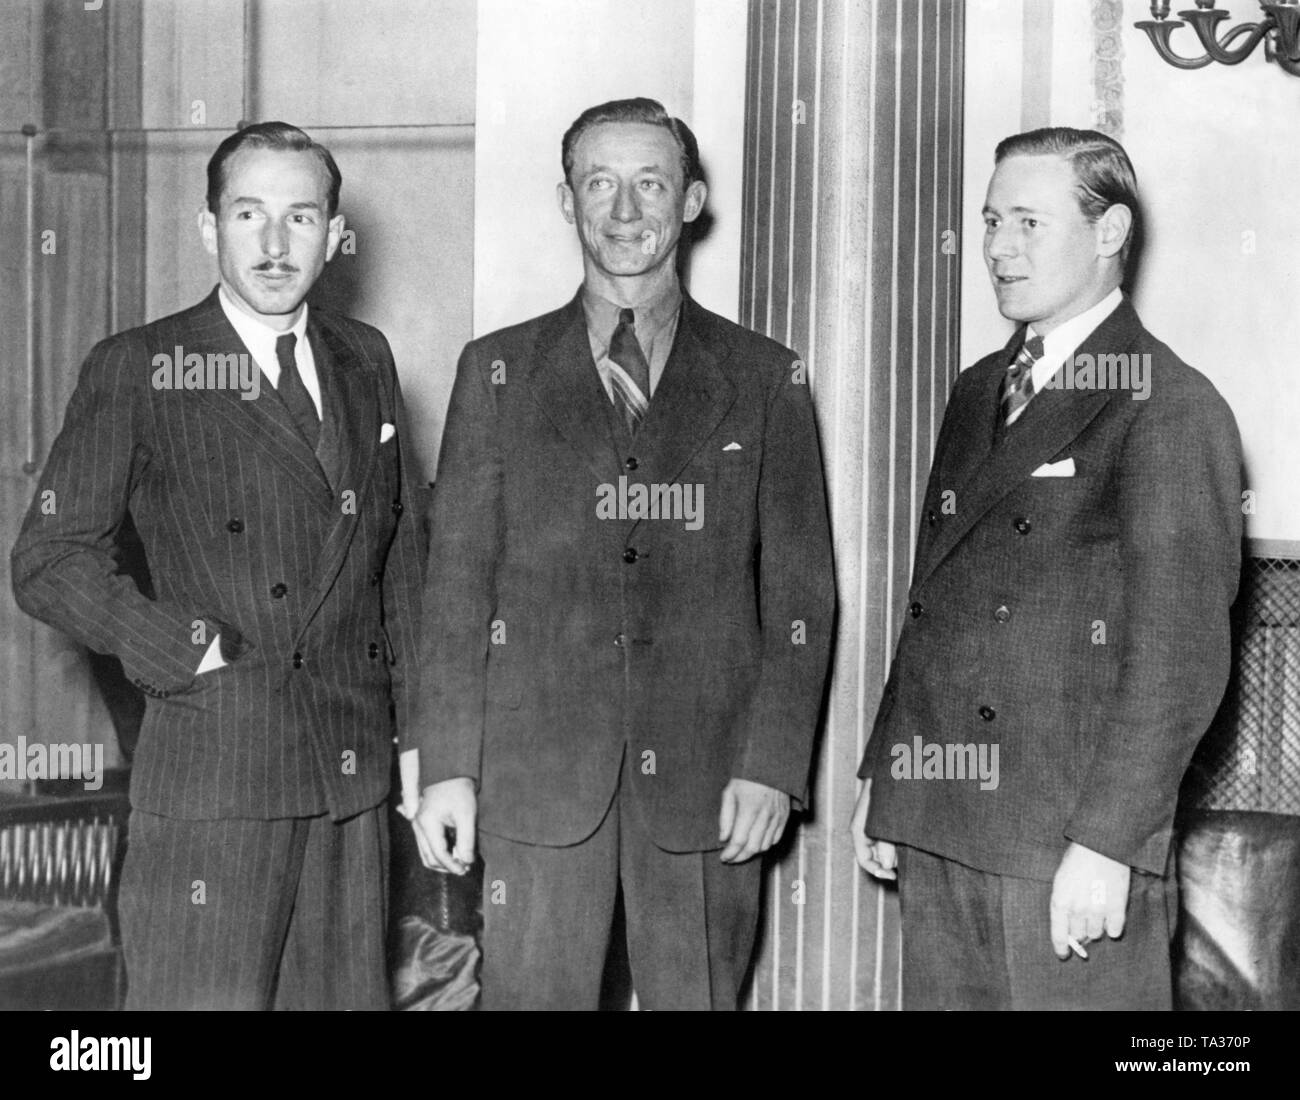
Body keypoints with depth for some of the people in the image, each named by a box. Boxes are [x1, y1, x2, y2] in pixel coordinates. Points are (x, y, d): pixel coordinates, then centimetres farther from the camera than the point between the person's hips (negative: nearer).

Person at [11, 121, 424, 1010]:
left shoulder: (365, 360, 13)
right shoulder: (136, 370, -2)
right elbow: (49, 562, -4)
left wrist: (419, 737, 12)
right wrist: (193, 652, -12)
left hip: (355, 780, 5)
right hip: (212, 770, -4)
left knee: (348, 995, 8)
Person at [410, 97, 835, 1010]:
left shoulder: (765, 379, 7)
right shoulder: (499, 372, 9)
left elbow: (799, 592, 5)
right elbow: (457, 583, 6)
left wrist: (773, 765, -5)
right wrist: (447, 767, -1)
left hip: (709, 784, 0)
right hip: (536, 774, 0)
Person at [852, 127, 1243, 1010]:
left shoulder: (1171, 408, -8)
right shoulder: (978, 394, 16)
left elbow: (1181, 658, -14)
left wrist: (1108, 843, -17)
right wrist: (884, 777, 14)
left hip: (1073, 841, -7)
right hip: (938, 835, 7)